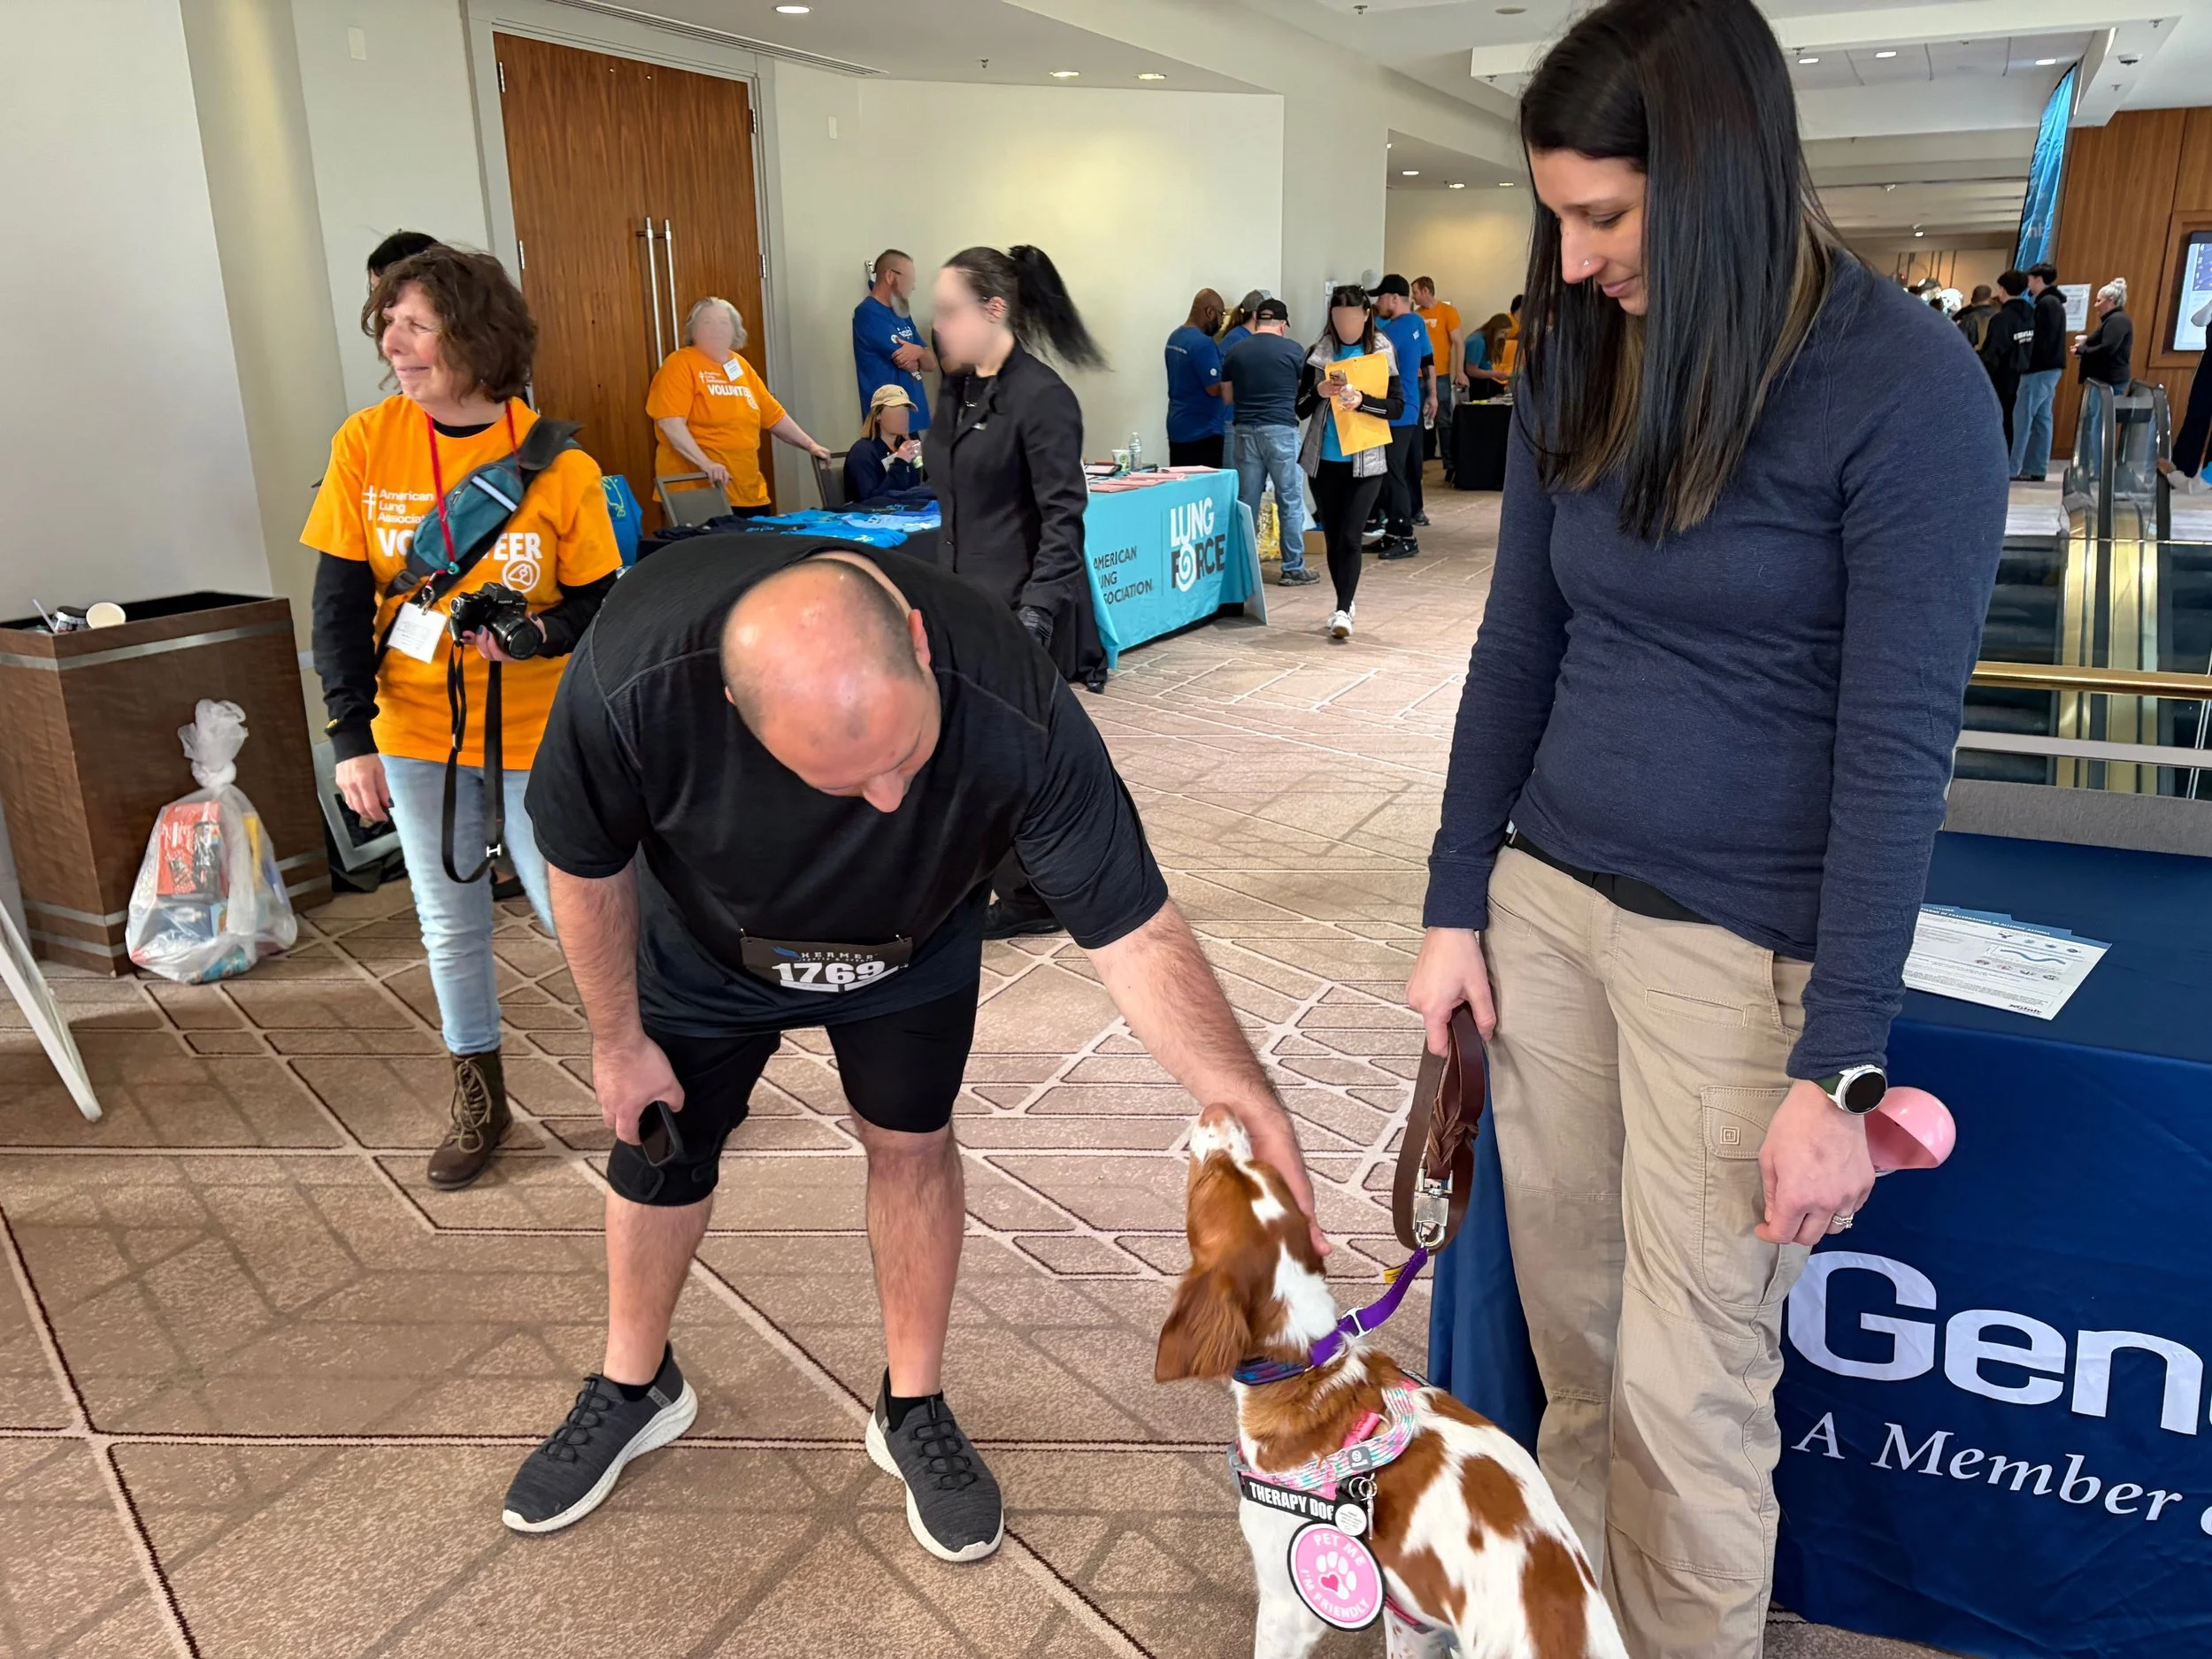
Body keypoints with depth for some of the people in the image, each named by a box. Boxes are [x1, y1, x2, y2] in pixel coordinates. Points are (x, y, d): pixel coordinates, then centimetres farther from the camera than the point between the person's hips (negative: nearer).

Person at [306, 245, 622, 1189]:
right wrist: (352, 735, -8)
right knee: (449, 922, 13)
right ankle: (479, 1098, 31)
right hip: (416, 728, 3)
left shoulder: (556, 462, -12)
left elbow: (602, 599, -5)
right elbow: (341, 601, -3)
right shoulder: (365, 444, -6)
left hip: (535, 727, -2)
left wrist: (543, 633, -26)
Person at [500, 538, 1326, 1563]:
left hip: (912, 944, 0)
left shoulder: (1015, 710, -42)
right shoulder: (635, 673, -41)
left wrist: (1249, 1100, -48)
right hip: (704, 939, 1)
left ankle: (913, 1411, 30)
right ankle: (634, 1388, 41)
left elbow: (1133, 931, -34)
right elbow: (587, 864, -20)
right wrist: (617, 1037, -7)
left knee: (911, 1143, 5)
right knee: (656, 1149, 13)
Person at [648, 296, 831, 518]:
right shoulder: (680, 364, -5)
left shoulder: (740, 366, 16)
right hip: (697, 491, -7)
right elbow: (670, 422, -17)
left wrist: (810, 445, 19)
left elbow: (774, 416, 23)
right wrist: (705, 463, -27)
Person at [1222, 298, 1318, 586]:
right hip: (1281, 430, -3)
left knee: (1246, 501, 9)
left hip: (1246, 430, 3)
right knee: (1290, 501, 3)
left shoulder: (1236, 350, 5)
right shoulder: (1293, 349, -2)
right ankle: (1293, 568, 6)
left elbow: (1227, 395, 11)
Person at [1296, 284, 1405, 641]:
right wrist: (1319, 392, -15)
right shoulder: (1319, 353, 3)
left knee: (1350, 536, -10)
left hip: (1366, 461, -3)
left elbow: (1397, 406, -4)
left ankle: (1344, 609, -7)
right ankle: (1346, 600, 27)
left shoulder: (1383, 353, -1)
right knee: (1332, 535, 11)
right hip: (1324, 459, 3)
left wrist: (1362, 400, -20)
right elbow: (1300, 409, 5)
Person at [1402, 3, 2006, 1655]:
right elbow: (1516, 644, 7)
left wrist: (1837, 1070, -15)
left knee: (1689, 1380, 5)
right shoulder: (1576, 359, 3)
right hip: (1545, 896, 5)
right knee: (1568, 1311, 17)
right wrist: (1456, 904, 6)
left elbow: (1898, 746, -15)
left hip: (1736, 942, -5)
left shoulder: (1909, 388, -13)